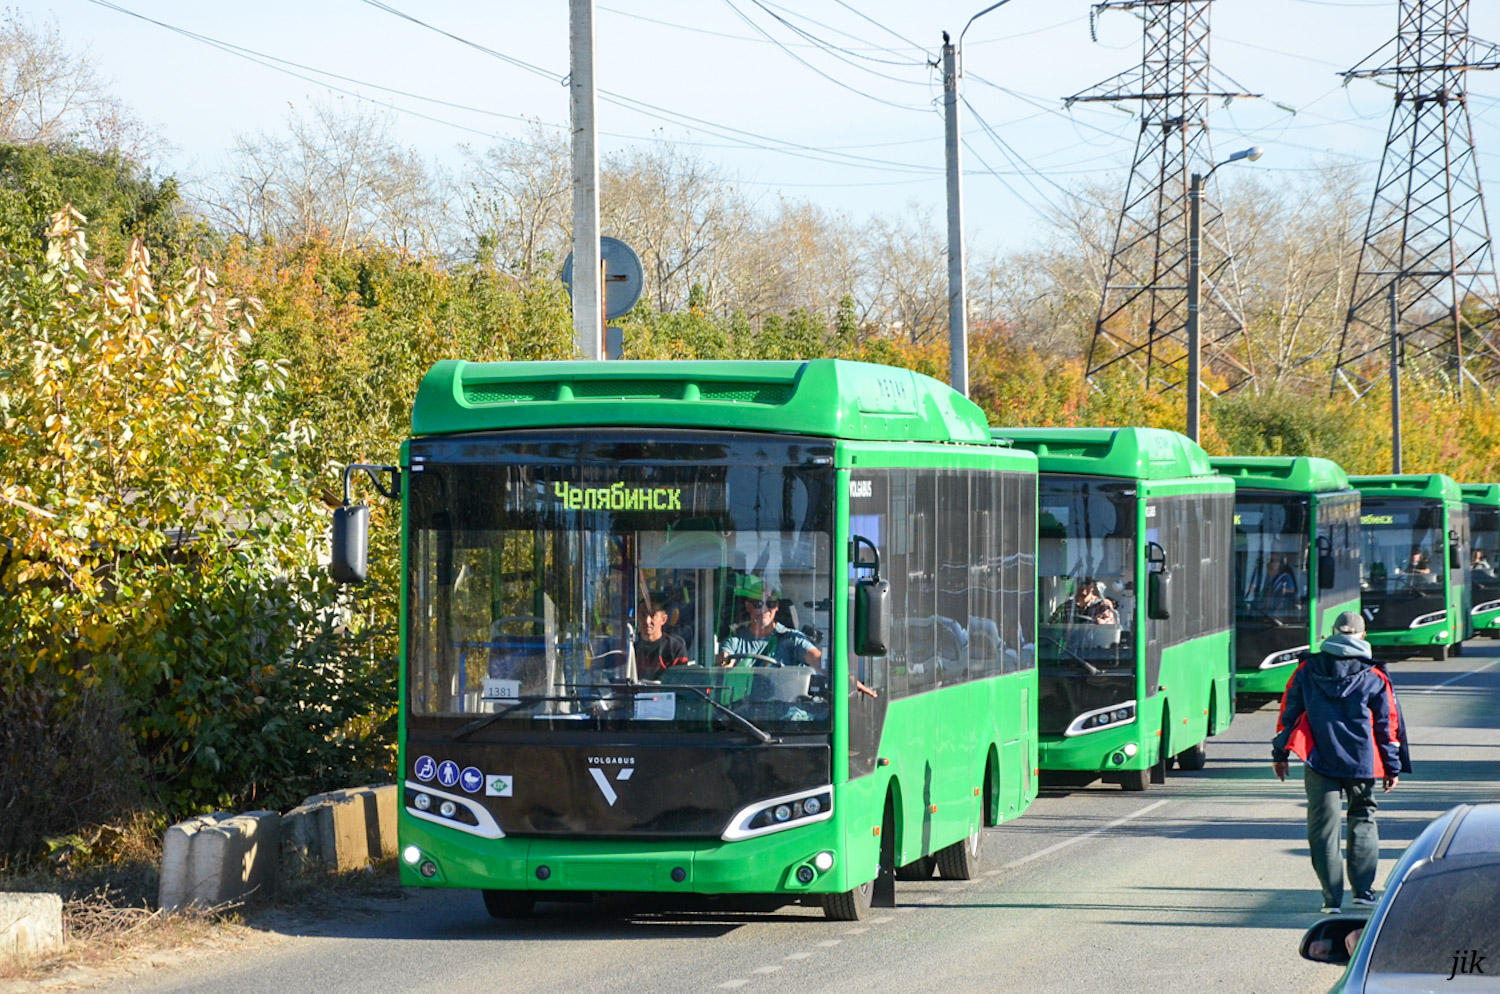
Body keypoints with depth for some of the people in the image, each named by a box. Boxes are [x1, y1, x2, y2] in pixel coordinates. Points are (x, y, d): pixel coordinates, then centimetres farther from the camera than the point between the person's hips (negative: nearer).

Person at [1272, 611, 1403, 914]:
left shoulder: (1307, 670, 3)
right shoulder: (1374, 678, 0)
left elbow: (1288, 713, 7)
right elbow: (1388, 726, 3)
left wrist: (1279, 754, 17)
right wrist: (1392, 767, 11)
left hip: (1319, 763, 0)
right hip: (1361, 763, 0)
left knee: (1324, 829, 4)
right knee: (1363, 821, 16)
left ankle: (1332, 898, -1)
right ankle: (1363, 891, 9)